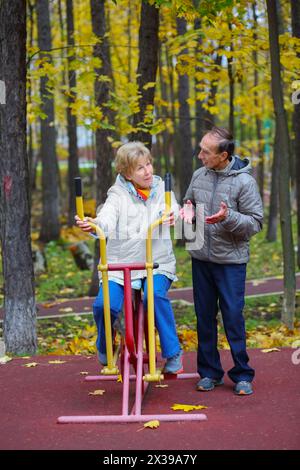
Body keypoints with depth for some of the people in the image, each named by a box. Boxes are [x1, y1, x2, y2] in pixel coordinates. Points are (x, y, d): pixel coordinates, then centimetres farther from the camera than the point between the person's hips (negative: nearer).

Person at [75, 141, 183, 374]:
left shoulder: (161, 189, 8)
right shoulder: (118, 194, 1)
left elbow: (171, 208, -11)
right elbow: (108, 219, -16)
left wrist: (171, 215, -37)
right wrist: (93, 224, -41)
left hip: (157, 262, 0)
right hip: (121, 263, 0)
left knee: (155, 296, -30)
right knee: (104, 304, -21)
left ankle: (173, 352, -12)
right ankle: (104, 347, 14)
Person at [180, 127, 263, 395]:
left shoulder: (244, 182, -12)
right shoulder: (199, 176, 4)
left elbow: (255, 223, -11)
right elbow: (189, 201, 21)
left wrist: (228, 217, -27)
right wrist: (188, 209, -3)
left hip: (231, 261, -5)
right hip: (201, 259, 5)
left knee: (233, 317, -2)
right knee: (205, 317, 10)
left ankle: (242, 375, 10)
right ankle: (209, 372, 22)